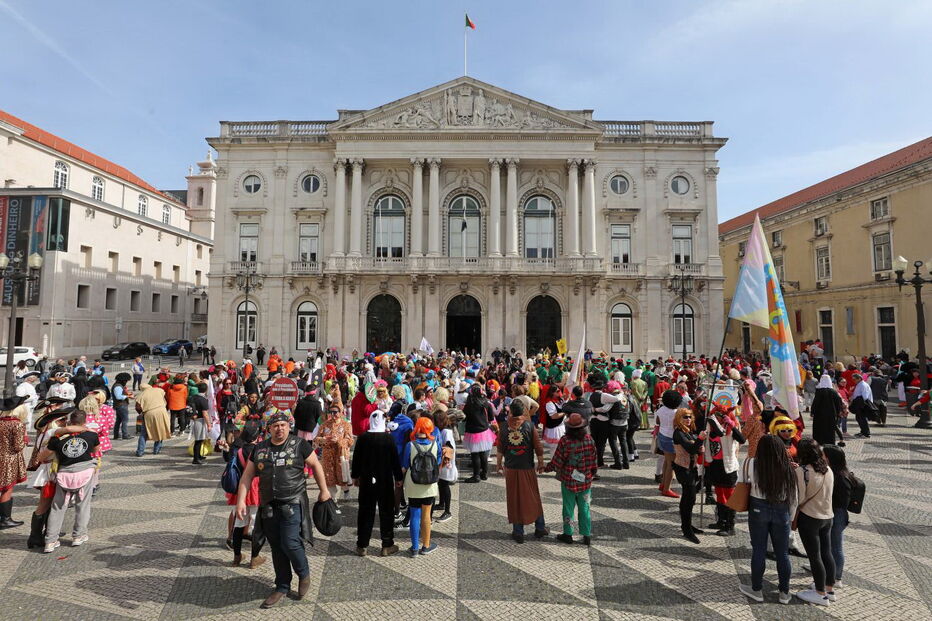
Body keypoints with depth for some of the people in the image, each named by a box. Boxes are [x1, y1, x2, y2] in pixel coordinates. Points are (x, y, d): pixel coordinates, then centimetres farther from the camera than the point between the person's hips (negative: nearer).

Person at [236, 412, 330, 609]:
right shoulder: (260, 448, 6)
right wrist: (241, 500, -1)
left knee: (290, 543, -10)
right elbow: (247, 476, 9)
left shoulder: (299, 444, -4)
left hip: (293, 504, -4)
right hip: (269, 506, 4)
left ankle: (304, 575, 19)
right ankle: (282, 587, 29)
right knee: (276, 548, 11)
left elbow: (316, 465, 3)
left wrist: (324, 490, 6)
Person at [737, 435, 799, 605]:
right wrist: (791, 518, 12)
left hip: (758, 509, -2)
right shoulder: (789, 469, -5)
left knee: (759, 550, 11)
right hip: (781, 511, 2)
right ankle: (784, 592, 28)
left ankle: (757, 590, 24)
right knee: (783, 552, 15)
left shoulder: (752, 464, -13)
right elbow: (794, 499, 1)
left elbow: (740, 483, -4)